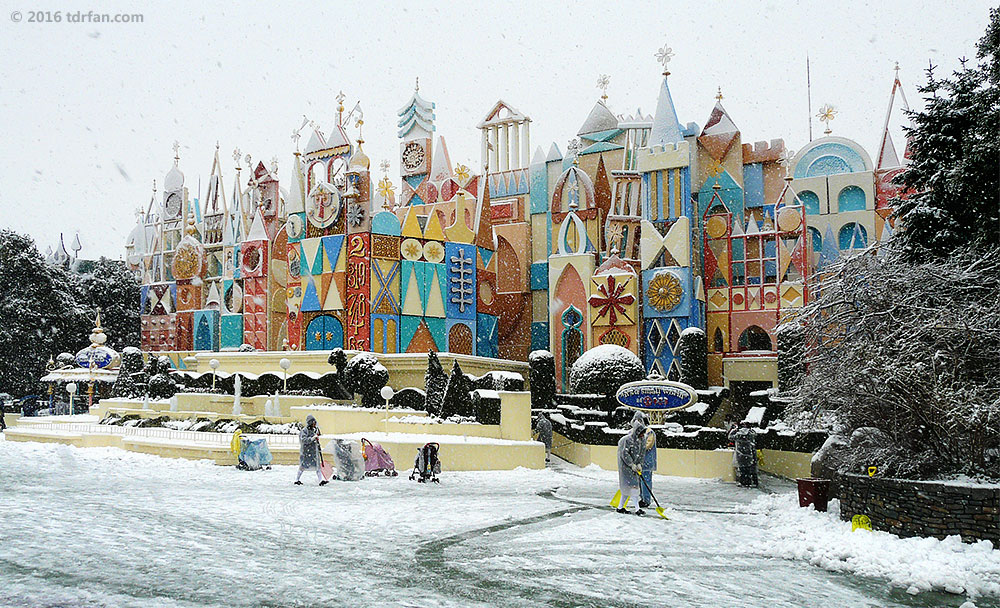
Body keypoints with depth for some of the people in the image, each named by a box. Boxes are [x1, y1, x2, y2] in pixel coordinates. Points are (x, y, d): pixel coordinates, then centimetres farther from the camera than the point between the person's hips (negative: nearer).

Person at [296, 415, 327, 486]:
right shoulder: (304, 431, -10)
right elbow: (305, 441, -22)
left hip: (314, 451, 6)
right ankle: (297, 479, 19)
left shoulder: (314, 430, 11)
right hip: (305, 451, -6)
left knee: (317, 465, -3)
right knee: (303, 466, 3)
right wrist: (313, 438, -26)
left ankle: (321, 480, -9)